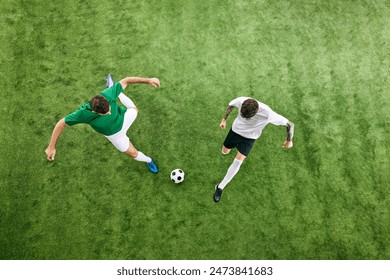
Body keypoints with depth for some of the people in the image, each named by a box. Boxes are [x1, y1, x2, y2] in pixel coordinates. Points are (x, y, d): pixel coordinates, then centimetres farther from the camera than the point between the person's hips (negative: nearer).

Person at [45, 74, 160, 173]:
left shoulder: (107, 95, -42)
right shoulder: (84, 113, -44)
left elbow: (125, 81, -30)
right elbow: (61, 124, -30)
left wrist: (147, 80, -35)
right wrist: (51, 147, -26)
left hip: (124, 117, 2)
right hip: (114, 134, -2)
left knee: (134, 110, 38)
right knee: (133, 153, 14)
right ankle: (148, 161, 50)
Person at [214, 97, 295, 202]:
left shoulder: (268, 114, -39)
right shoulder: (241, 100, -32)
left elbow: (290, 124, -24)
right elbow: (231, 105, -5)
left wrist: (289, 140, -10)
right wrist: (224, 119, 0)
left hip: (250, 137, -2)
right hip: (235, 129, 3)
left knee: (238, 161, -12)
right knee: (225, 151, 18)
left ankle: (220, 187, 2)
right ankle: (236, 144, 53)